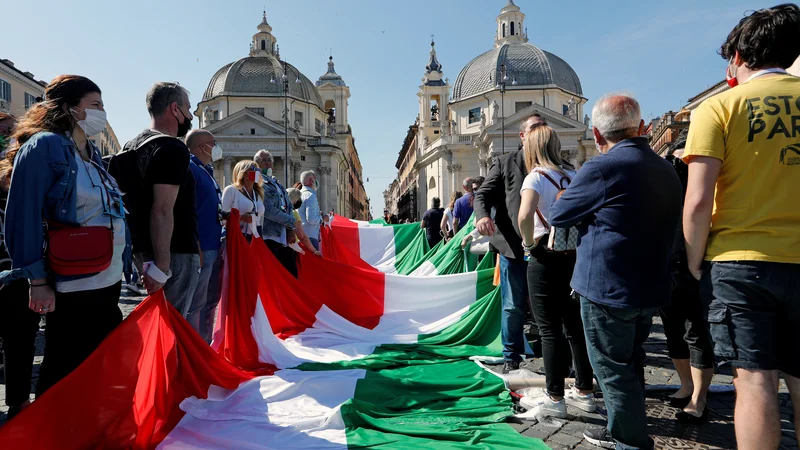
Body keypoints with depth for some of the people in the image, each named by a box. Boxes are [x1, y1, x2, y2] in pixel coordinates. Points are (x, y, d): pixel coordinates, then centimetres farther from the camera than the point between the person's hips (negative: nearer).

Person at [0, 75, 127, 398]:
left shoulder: (91, 153, 13)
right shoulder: (44, 146, -11)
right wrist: (38, 282, -17)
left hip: (108, 283, 8)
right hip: (72, 289, -8)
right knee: (64, 377, 8)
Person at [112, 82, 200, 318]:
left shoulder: (132, 146, 16)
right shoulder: (173, 148, -14)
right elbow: (163, 210, -23)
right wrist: (162, 266, -24)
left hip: (143, 250, 10)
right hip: (174, 254, -10)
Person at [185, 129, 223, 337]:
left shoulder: (206, 170, 18)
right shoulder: (189, 168, -11)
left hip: (214, 247, 10)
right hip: (201, 248, -10)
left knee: (211, 299, 17)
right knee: (196, 303, -3)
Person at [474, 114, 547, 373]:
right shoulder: (505, 163, 8)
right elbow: (483, 194, 2)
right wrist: (482, 215, -20)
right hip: (514, 246, -2)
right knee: (513, 306, 5)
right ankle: (511, 358, 20)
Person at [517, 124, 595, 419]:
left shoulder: (536, 176, -8)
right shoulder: (574, 174, 10)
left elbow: (524, 215, -26)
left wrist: (529, 242, -11)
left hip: (546, 259, -6)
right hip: (575, 256, 6)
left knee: (550, 330, 2)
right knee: (576, 326, 15)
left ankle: (554, 399, 10)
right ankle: (584, 392, 26)